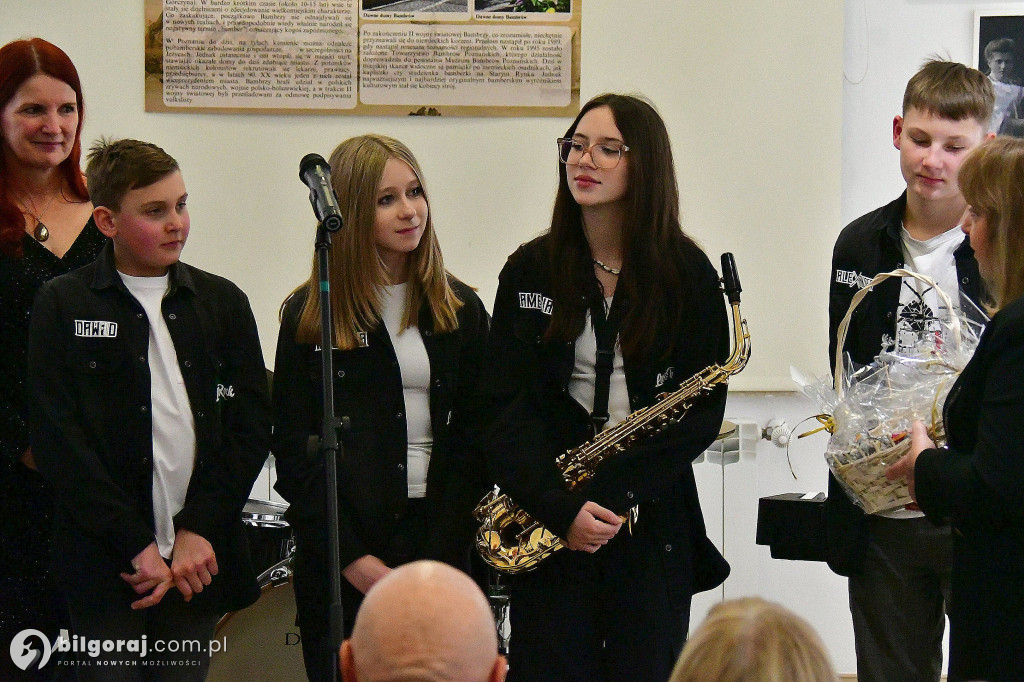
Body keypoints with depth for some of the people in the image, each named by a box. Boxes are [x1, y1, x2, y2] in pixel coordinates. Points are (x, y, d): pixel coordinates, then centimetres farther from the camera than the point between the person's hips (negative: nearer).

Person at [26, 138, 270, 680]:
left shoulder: (222, 303, 10)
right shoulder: (64, 305, 1)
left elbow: (252, 426, 7)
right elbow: (57, 440, -6)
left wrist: (199, 531, -5)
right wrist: (138, 545, -11)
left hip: (200, 560, 3)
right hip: (104, 568, -3)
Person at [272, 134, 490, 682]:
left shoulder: (459, 310, 9)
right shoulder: (310, 315, 2)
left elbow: (474, 436, 7)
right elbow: (293, 451, -1)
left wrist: (443, 552, -5)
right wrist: (352, 557, -10)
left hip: (440, 539, 2)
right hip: (341, 562, -2)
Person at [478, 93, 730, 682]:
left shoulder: (688, 275, 0)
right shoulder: (531, 271, 4)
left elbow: (703, 411, -4)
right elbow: (507, 406, -1)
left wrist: (611, 490, -16)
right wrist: (558, 504, -16)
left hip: (652, 525, -1)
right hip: (548, 523, 1)